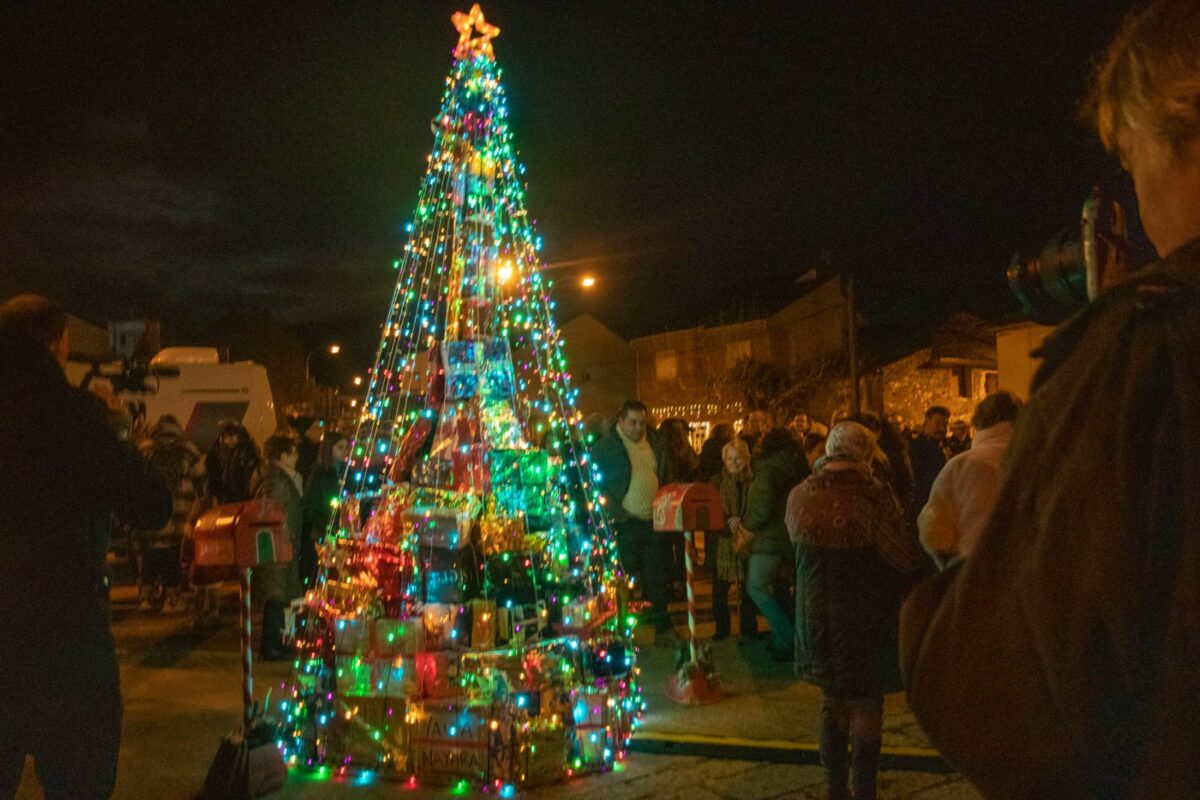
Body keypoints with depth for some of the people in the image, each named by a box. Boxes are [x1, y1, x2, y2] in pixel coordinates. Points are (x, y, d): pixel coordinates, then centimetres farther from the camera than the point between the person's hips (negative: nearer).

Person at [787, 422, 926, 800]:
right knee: (865, 708, 10)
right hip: (865, 622, -5)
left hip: (816, 618, 5)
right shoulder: (874, 496, -20)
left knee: (832, 703, 20)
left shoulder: (800, 496, -4)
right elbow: (907, 559, -21)